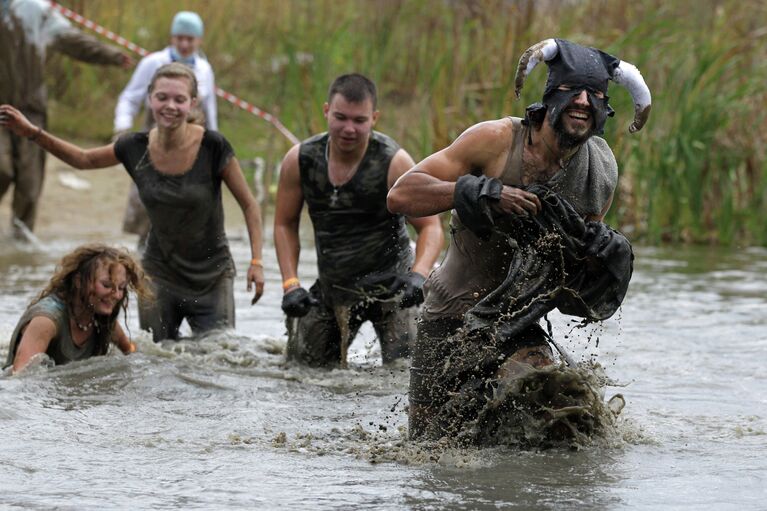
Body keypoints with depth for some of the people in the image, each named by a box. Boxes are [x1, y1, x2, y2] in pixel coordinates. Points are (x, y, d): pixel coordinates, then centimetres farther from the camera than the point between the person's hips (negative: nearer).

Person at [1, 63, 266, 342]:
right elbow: (84, 159, 12)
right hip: (160, 274, 3)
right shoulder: (135, 148, -7)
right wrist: (34, 134, 1)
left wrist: (256, 261, -14)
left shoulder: (213, 147, -17)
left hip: (212, 277, -3)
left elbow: (248, 205, -7)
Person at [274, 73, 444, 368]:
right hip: (331, 286, 4)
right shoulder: (299, 161, -7)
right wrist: (290, 285, -6)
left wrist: (418, 275, -32)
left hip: (389, 283, -3)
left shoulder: (393, 162, -17)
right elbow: (285, 224, 6)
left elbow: (430, 226, -14)